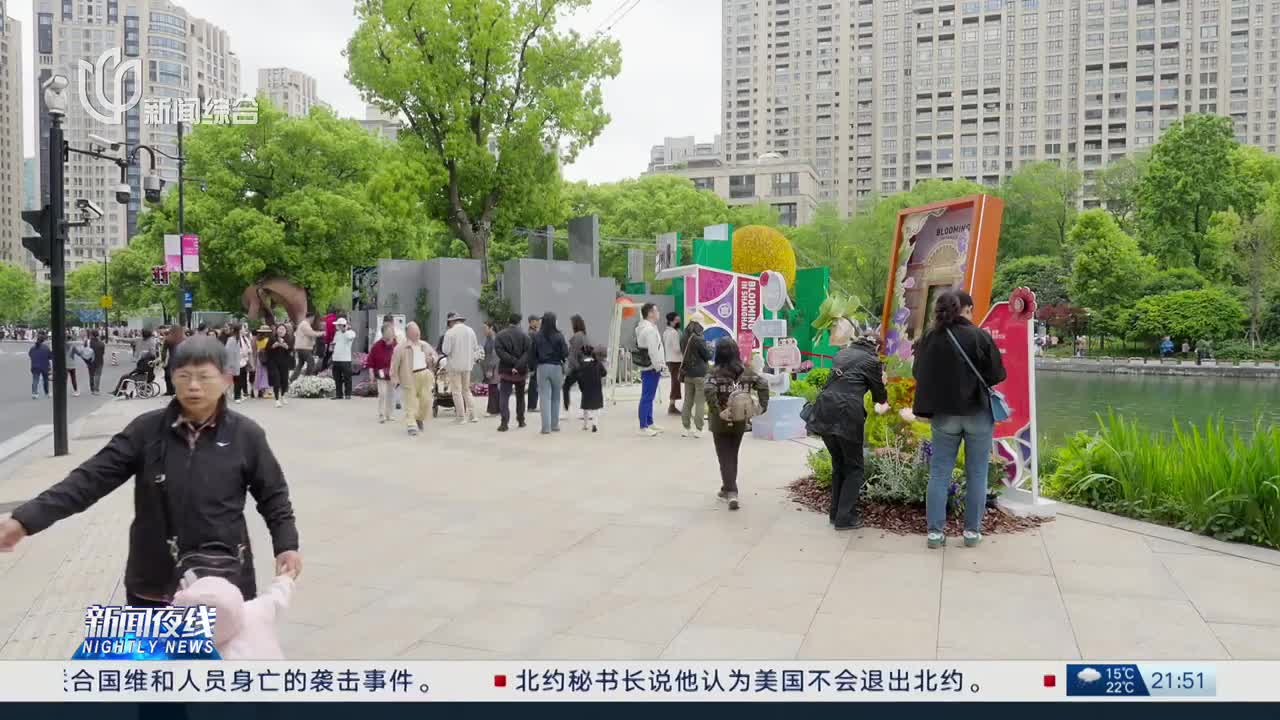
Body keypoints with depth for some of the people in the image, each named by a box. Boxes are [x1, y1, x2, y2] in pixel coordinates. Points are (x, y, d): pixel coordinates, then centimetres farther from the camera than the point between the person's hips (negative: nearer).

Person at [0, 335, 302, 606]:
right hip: (153, 579, 2)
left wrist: (286, 545, -7)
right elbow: (92, 478, -6)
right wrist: (25, 519, -14)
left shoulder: (246, 435, -8)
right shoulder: (147, 430, -5)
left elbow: (273, 495, 2)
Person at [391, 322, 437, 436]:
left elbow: (434, 354, 26)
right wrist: (395, 378, -5)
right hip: (410, 377, -5)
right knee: (410, 402, -6)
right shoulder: (400, 348, -3)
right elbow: (395, 364, -2)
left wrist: (432, 359, 2)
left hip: (425, 375, 5)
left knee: (426, 400, 5)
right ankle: (412, 425, -5)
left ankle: (420, 419, 29)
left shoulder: (424, 345, 13)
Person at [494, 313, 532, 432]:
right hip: (521, 371, 1)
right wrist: (518, 365, -19)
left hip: (506, 371, -1)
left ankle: (504, 422, -16)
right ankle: (521, 420, 23)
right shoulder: (524, 335, -2)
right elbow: (527, 353, -14)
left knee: (504, 397, -2)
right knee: (520, 396, 17)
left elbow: (500, 351, -13)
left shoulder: (500, 336, -1)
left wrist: (514, 361, -15)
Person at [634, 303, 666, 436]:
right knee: (647, 397, -7)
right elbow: (652, 351, -23)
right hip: (651, 369, -11)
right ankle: (643, 427, -4)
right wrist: (658, 367, -16)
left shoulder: (644, 327, 15)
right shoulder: (649, 330, -19)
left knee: (648, 397, 17)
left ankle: (649, 423, 26)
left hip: (647, 368, 11)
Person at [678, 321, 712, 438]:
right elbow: (708, 356, -10)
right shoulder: (699, 340, -18)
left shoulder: (684, 340, 2)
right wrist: (710, 351, 10)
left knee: (687, 402, 12)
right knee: (700, 402, 0)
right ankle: (698, 429, 0)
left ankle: (687, 428, 16)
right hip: (700, 375, -6)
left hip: (687, 374, 6)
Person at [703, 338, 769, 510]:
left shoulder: (717, 372, -12)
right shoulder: (746, 371, 0)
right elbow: (763, 384, -7)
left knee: (725, 458, 5)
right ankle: (727, 489, 31)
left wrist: (718, 412, -24)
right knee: (733, 456, 20)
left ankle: (731, 492, -6)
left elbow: (708, 390, -29)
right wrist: (763, 406, -5)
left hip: (721, 423, -4)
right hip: (740, 421, 4)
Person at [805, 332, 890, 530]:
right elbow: (879, 392, 14)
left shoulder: (842, 353, 21)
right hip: (847, 415, -6)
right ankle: (845, 518, 4)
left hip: (824, 413, 6)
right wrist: (883, 404, 38)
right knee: (854, 468, 8)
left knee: (838, 464, 21)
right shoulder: (871, 361, 4)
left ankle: (835, 512, 25)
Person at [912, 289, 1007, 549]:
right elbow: (997, 375, -7)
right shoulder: (979, 336, -13)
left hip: (943, 414, 2)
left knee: (939, 473, 8)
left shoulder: (929, 337, -4)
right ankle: (972, 530, 14)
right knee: (976, 473, 9)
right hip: (977, 412, -2)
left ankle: (935, 531, 8)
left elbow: (918, 373, 6)